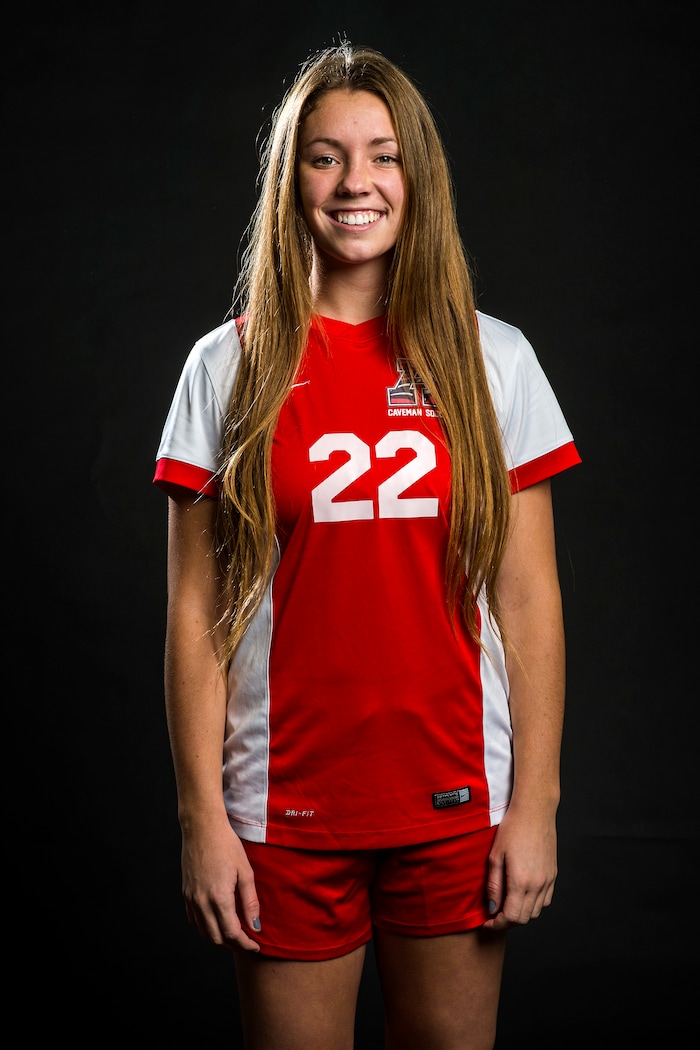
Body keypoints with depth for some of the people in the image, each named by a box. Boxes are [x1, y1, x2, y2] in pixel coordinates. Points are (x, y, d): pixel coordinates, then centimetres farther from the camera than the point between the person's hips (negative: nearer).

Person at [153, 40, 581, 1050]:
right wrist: (203, 817, -4)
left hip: (456, 803, 1)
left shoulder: (493, 360, 3)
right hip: (287, 811, -1)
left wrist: (534, 805, -1)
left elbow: (530, 599, 2)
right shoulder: (229, 367, 0)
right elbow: (197, 614, -1)